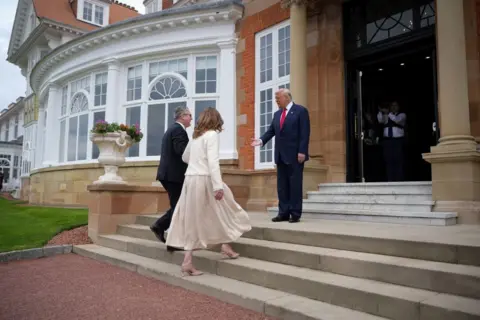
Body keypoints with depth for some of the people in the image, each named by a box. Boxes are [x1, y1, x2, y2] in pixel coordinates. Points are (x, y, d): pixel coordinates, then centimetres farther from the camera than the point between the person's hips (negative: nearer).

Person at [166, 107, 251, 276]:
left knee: (194, 219, 7)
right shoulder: (211, 135, -5)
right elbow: (213, 161, -17)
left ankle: (187, 262, 5)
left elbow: (185, 157, 30)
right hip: (204, 179, -7)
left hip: (190, 179, 7)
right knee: (223, 209, 15)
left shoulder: (195, 136, 17)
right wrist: (218, 186, -21)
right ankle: (225, 245, 19)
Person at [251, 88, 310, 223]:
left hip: (295, 155, -6)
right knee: (282, 186, 7)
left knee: (295, 185, -1)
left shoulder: (300, 110, -3)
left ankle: (295, 214, 6)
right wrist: (261, 140, -8)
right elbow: (271, 130, 11)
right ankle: (283, 213, 12)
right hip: (281, 156, 7)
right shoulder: (277, 114, 17)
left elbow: (304, 133, -10)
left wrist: (302, 151, -17)